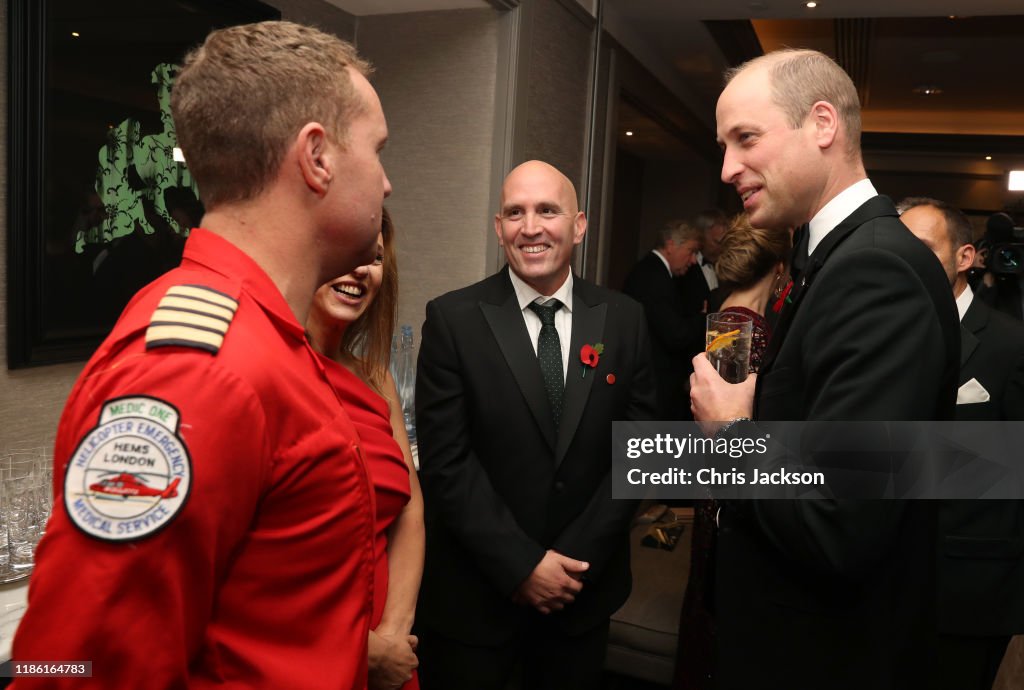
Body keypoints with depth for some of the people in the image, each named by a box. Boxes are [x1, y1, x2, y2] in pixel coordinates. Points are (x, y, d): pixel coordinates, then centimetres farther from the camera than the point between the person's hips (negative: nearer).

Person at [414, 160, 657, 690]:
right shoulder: (453, 319, -9)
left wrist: (577, 560, -7)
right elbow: (445, 461, -12)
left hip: (584, 590, 3)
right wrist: (522, 565, -13)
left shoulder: (624, 320, -1)